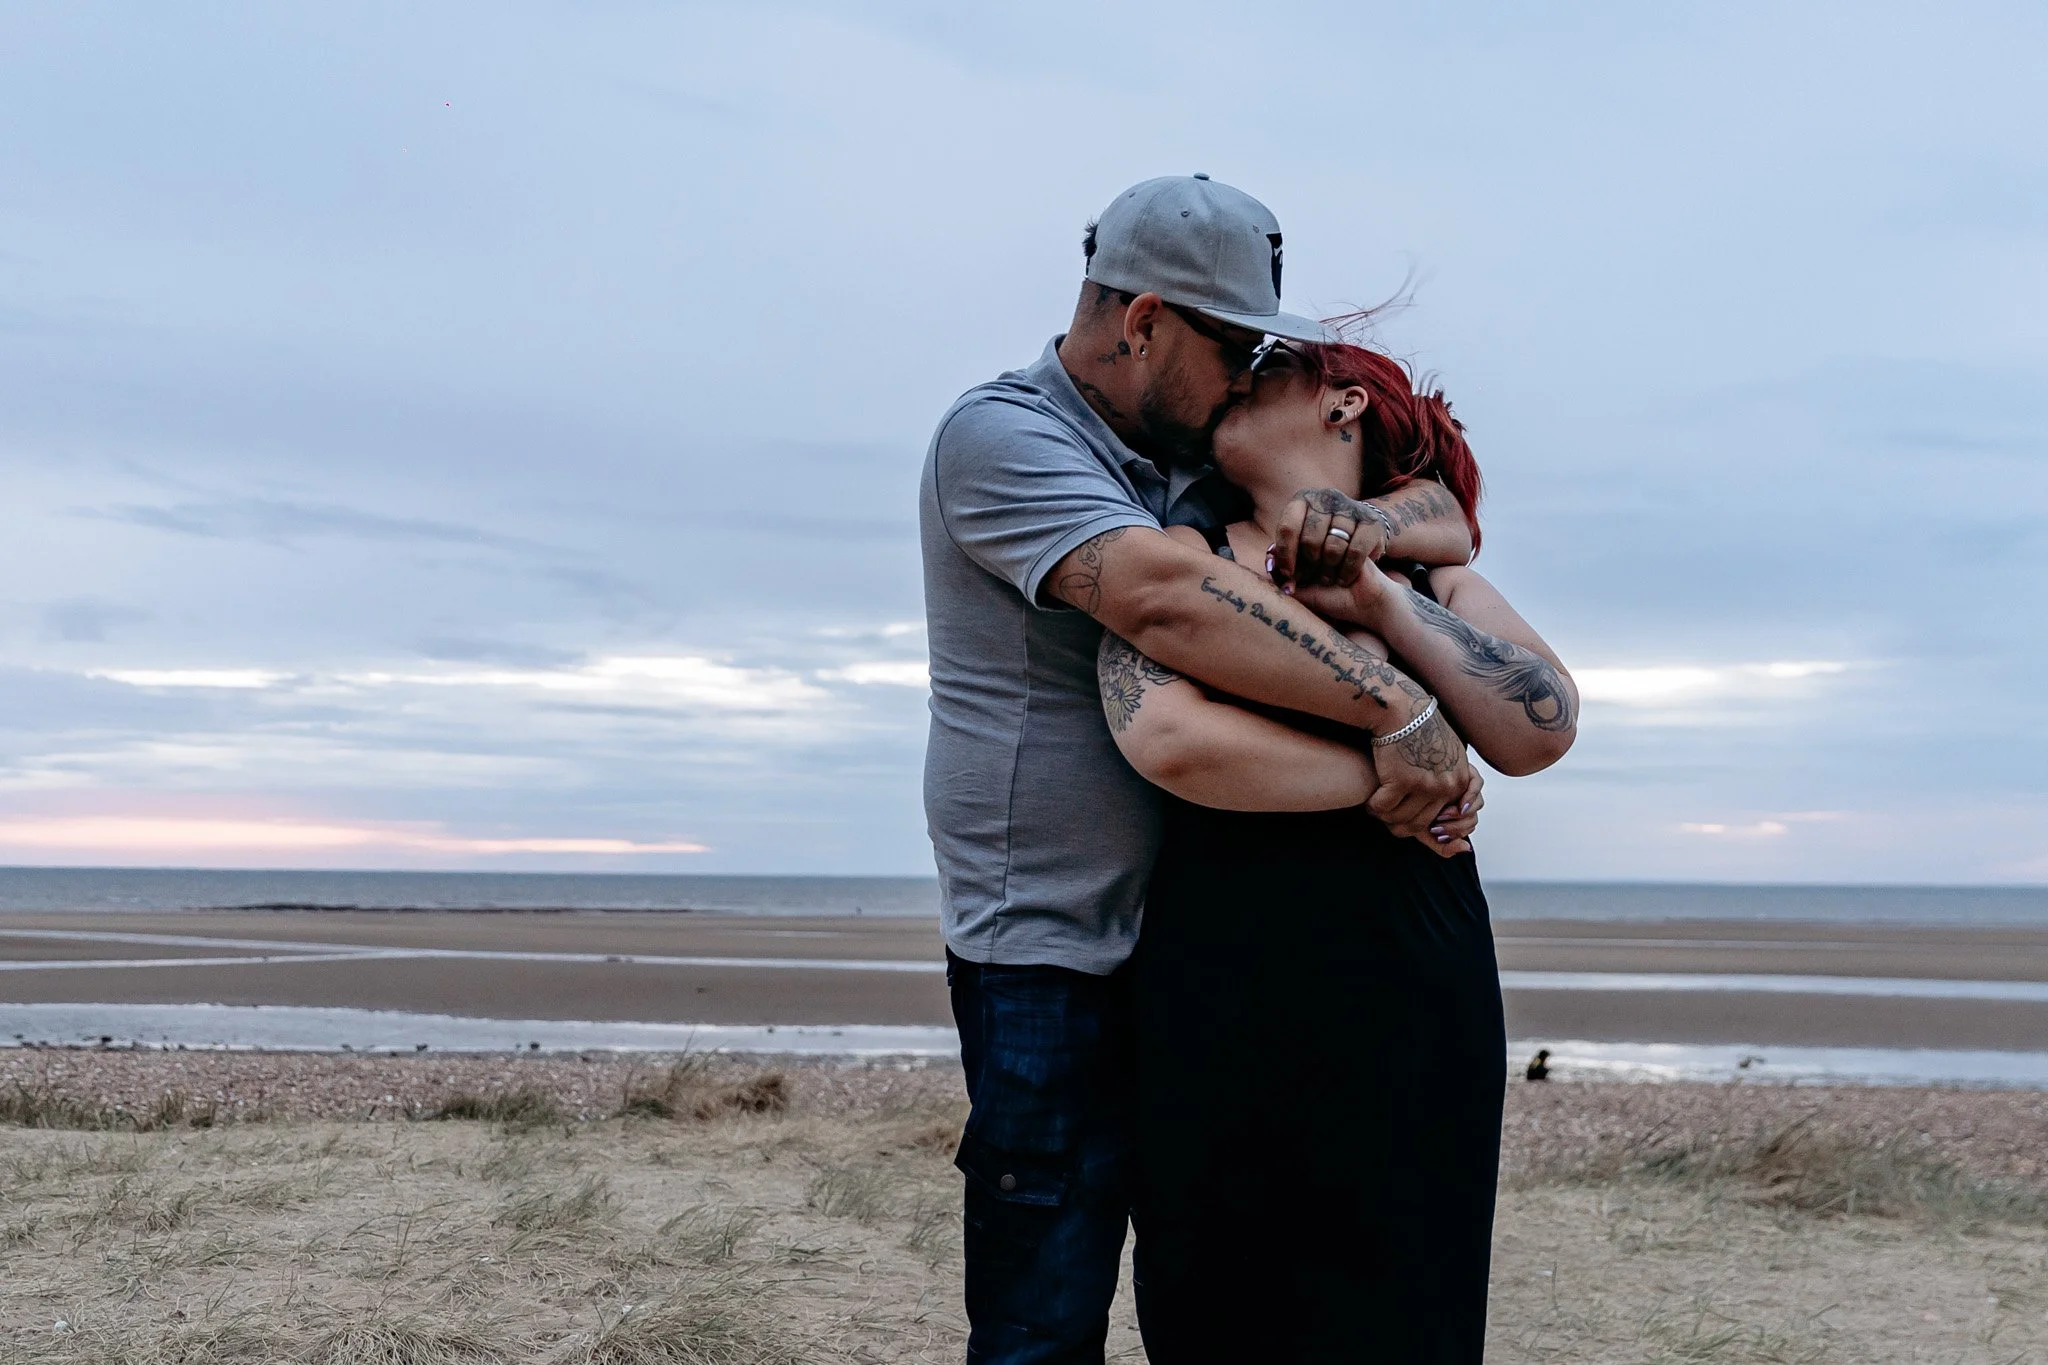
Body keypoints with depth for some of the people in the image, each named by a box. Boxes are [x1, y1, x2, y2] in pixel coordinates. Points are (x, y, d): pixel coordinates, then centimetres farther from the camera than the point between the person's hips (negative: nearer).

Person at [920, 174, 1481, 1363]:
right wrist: (1397, 708, -34)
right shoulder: (1001, 437, -13)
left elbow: (1448, 521, 10)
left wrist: (1362, 524, -14)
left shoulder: (1206, 466, 10)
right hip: (1055, 962, -8)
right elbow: (1162, 595, -31)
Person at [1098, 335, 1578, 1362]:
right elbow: (1167, 736, -17)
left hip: (1420, 1016, 3)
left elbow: (1540, 731, -4)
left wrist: (1382, 600, -11)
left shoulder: (1428, 573, 13)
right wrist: (1390, 776, -9)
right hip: (1231, 1014, -2)